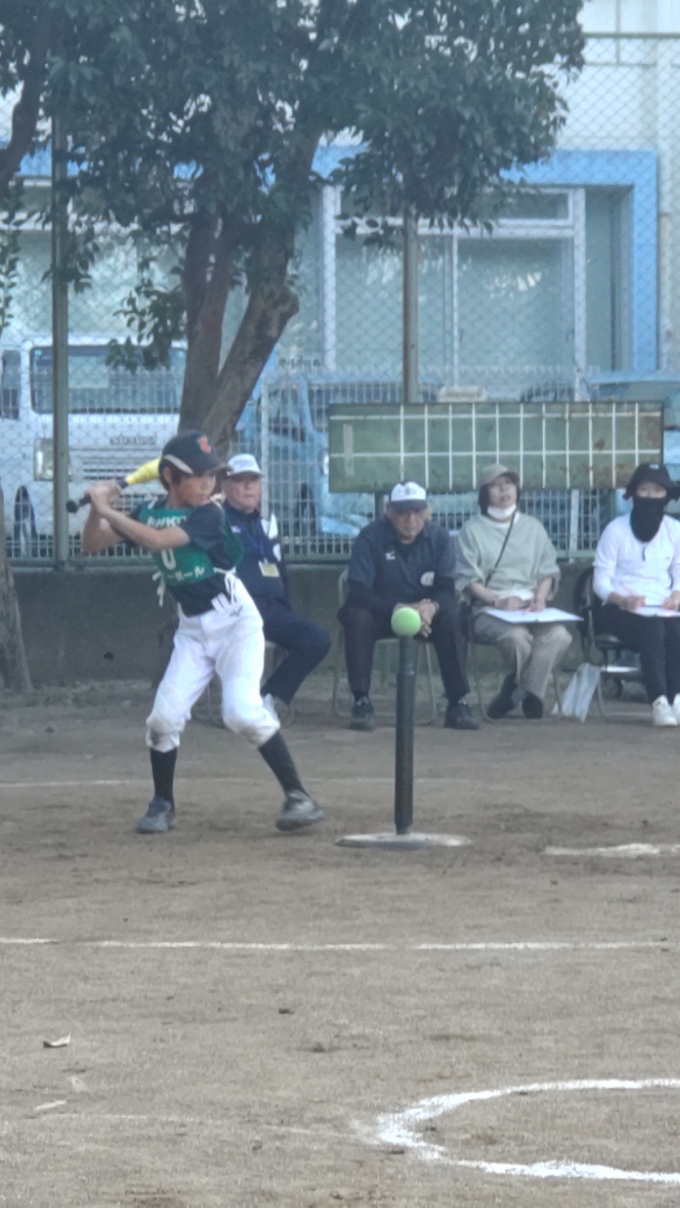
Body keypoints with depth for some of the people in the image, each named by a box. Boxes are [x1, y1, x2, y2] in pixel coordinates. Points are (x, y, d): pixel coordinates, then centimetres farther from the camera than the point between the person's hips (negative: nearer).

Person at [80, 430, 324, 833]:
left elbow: (157, 540, -31)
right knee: (165, 716, -4)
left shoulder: (209, 514, -16)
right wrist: (97, 508, -15)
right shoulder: (150, 513, 1)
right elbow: (93, 544, 3)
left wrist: (109, 511, -27)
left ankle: (299, 796, -15)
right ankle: (163, 805, 14)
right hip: (192, 629, 5)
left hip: (235, 621, -5)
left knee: (243, 711, -21)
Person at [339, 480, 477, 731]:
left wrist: (431, 608, -35)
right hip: (381, 612, -2)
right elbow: (358, 590, -21)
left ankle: (458, 704, -27)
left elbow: (447, 588, -10)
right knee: (357, 619, -34)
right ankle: (361, 702, -28)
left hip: (425, 610, 2)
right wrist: (399, 610, -35)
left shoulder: (439, 538, -5)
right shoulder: (371, 537, -13)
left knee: (451, 618, -29)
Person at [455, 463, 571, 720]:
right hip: (488, 610, -3)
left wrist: (540, 597, -5)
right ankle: (530, 695, -10)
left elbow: (548, 571, 17)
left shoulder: (532, 528, 21)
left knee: (558, 635, -31)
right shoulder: (473, 530, 9)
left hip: (530, 606, 3)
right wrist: (498, 600, -15)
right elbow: (467, 579, 1)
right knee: (516, 635, -37)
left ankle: (521, 691, -17)